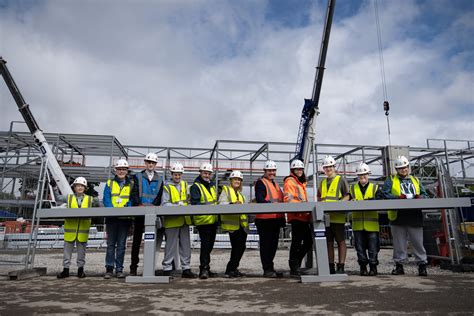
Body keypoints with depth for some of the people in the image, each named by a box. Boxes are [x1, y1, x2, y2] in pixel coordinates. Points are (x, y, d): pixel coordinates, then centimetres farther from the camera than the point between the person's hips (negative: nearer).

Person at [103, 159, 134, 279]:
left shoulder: (131, 184, 10)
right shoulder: (109, 183, 10)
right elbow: (106, 199, 0)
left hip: (125, 218, 0)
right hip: (111, 218, 0)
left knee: (121, 244, 4)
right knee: (111, 244, 3)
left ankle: (119, 269, 10)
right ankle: (109, 269, 9)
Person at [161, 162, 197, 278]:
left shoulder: (185, 184, 16)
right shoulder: (167, 186, -2)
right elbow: (164, 203, -9)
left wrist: (184, 205, 0)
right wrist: (176, 206, -22)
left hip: (184, 219, 6)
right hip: (172, 220, -5)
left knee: (186, 245, 9)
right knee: (171, 245, -1)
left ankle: (186, 269, 18)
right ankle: (167, 269, 12)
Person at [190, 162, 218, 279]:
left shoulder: (212, 186, 19)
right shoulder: (196, 186, -6)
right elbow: (195, 203, -18)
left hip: (213, 220, 8)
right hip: (203, 220, -8)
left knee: (209, 245, 15)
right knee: (205, 244, -12)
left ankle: (205, 268, 28)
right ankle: (204, 269, -6)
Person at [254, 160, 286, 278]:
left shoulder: (275, 184, 23)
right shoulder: (260, 183, -4)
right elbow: (259, 199, -18)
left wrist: (282, 218, 19)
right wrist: (271, 203, -32)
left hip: (276, 218, 9)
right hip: (265, 218, -9)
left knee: (273, 244, 14)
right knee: (265, 244, -3)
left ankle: (270, 268, 24)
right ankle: (267, 270, 3)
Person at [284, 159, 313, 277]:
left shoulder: (301, 182, 26)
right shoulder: (289, 181, -4)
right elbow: (288, 199, -16)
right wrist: (300, 204, -27)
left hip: (305, 216, 9)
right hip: (296, 216, -9)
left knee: (309, 241, 12)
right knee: (297, 242, -5)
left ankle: (295, 262, 25)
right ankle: (294, 268, 5)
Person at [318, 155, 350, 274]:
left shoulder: (341, 180, 4)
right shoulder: (323, 183, 19)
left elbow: (347, 196, -3)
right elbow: (319, 197, 28)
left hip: (338, 216, -5)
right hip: (325, 216, 5)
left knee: (341, 241, 0)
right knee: (329, 242, 9)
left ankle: (341, 266, 6)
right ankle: (331, 267, 17)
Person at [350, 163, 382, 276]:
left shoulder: (375, 188, 9)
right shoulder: (352, 188, 13)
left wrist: (364, 201, -22)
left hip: (372, 222, -1)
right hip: (358, 223, 1)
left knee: (373, 246, 2)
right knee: (360, 246, 5)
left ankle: (373, 267, 15)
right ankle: (363, 267, 16)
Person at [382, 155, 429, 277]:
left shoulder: (415, 180, 20)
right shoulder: (391, 180, 9)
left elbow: (424, 194, 14)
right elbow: (385, 194, -4)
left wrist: (420, 197, -9)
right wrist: (398, 197, -19)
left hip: (415, 216, 2)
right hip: (398, 217, -2)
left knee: (418, 242, 4)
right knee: (399, 243, 5)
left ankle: (422, 264, 14)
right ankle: (399, 264, 15)